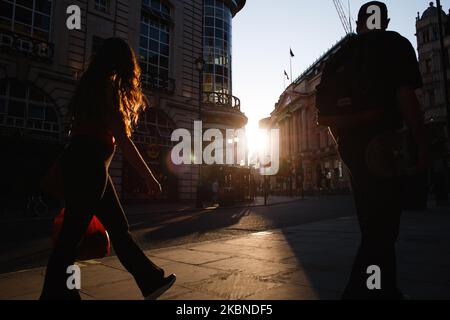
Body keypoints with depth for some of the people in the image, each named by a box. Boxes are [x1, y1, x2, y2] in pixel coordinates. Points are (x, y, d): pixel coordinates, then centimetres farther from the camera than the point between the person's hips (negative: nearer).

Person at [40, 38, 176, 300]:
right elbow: (122, 138, -14)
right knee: (73, 233, -2)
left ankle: (151, 281, 19)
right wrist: (149, 177, -10)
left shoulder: (91, 84, 19)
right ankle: (55, 293, 11)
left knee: (119, 226, 10)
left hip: (79, 161, 10)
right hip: (89, 163, -10)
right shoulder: (110, 85, -8)